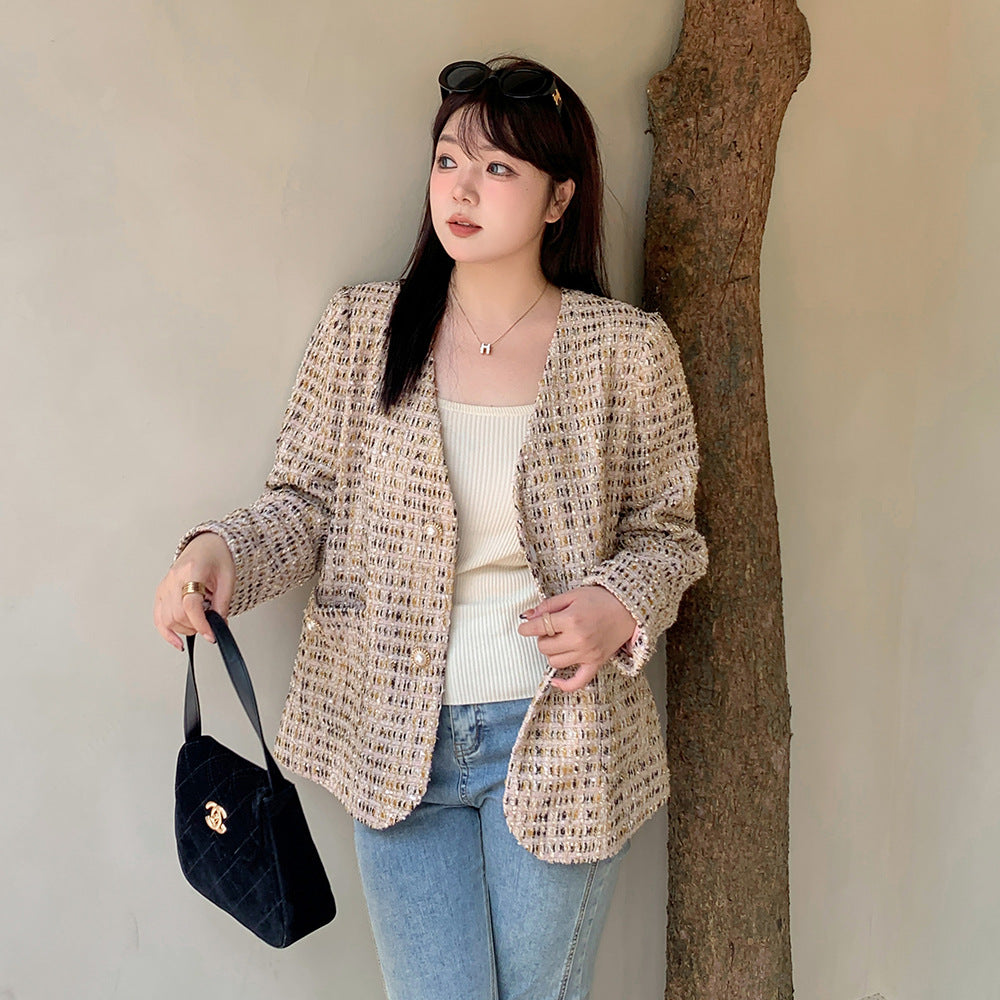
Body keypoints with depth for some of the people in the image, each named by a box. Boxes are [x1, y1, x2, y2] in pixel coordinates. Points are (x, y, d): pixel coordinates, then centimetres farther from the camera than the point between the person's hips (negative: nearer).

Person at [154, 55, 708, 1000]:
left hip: (558, 737, 0)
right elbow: (308, 500, 4)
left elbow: (666, 531, 5)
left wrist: (621, 602, -16)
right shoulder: (359, 327, 0)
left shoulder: (627, 347, -3)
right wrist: (218, 550, -16)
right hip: (398, 739, 1)